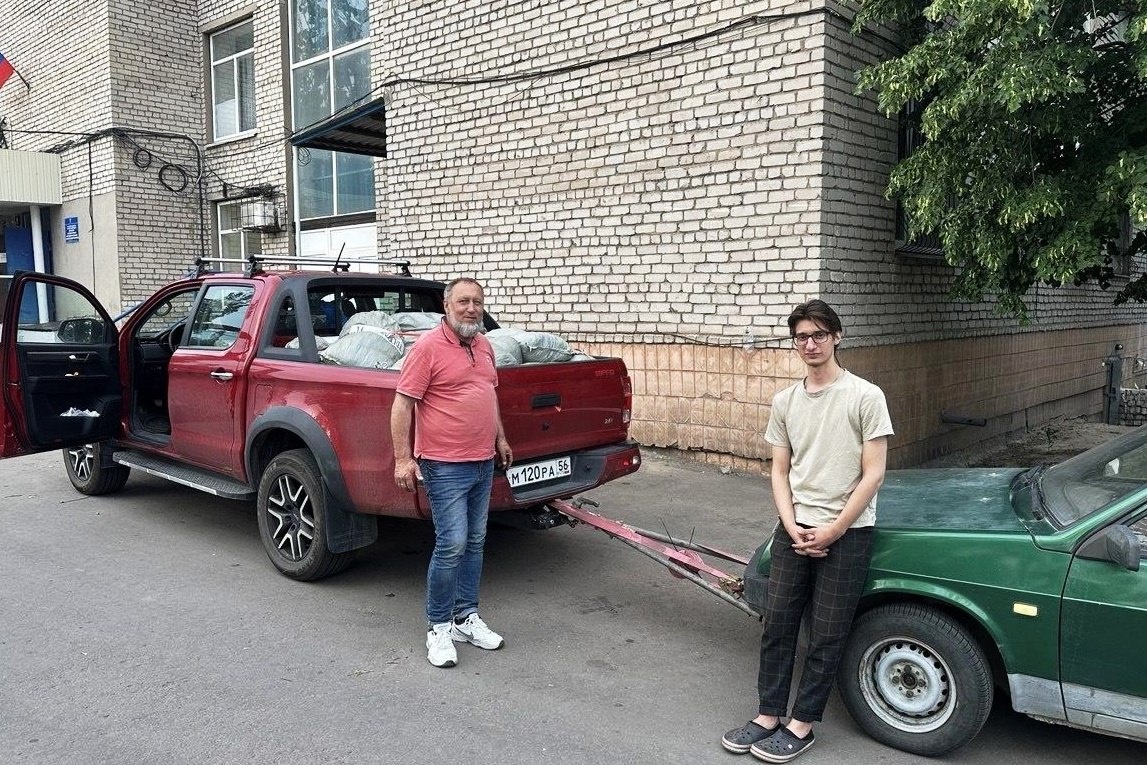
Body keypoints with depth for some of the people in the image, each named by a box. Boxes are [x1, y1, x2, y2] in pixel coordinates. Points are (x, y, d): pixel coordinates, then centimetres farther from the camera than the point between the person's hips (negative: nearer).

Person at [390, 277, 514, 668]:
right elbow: (402, 405, -14)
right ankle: (438, 627, 7)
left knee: (475, 542, 13)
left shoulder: (484, 345, 11)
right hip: (445, 466, -8)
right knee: (452, 545, -8)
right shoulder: (428, 347, -12)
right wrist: (403, 459, -18)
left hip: (483, 463, 8)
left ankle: (466, 617, 25)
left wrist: (500, 438, 24)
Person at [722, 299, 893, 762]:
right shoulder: (785, 402, 6)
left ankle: (801, 726, 17)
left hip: (846, 534, -4)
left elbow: (873, 474, -9)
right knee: (777, 624, 8)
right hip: (795, 530, 4)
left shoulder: (865, 396, -8)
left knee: (826, 636, 4)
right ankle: (768, 716, 21)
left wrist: (832, 530, -11)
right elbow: (779, 472, 8)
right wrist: (792, 527, -6)